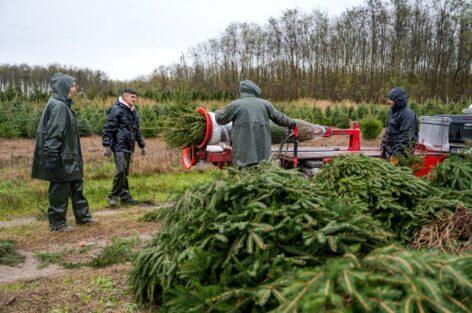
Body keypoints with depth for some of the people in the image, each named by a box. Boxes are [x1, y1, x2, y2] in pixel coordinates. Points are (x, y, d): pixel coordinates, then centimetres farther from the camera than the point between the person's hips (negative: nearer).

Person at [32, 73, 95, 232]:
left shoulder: (64, 104, 13)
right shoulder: (58, 106, -18)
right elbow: (53, 133, -23)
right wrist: (51, 157, -25)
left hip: (69, 156, 10)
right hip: (61, 158, -10)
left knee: (76, 186, 17)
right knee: (60, 189, 0)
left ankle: (82, 215, 28)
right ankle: (57, 223, 12)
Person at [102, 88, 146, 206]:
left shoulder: (133, 112, 18)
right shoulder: (116, 110, -8)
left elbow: (137, 130, 26)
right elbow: (108, 129, -11)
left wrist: (142, 145, 24)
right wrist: (107, 146, -15)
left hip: (129, 147, 8)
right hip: (119, 146, -8)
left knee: (126, 172, 11)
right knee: (120, 170, -15)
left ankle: (125, 195, 18)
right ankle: (113, 196, -4)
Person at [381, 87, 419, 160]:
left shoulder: (407, 114, -16)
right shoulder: (392, 112, 12)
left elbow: (405, 137, -20)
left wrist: (396, 154, -22)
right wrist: (383, 145, 16)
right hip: (389, 149, 9)